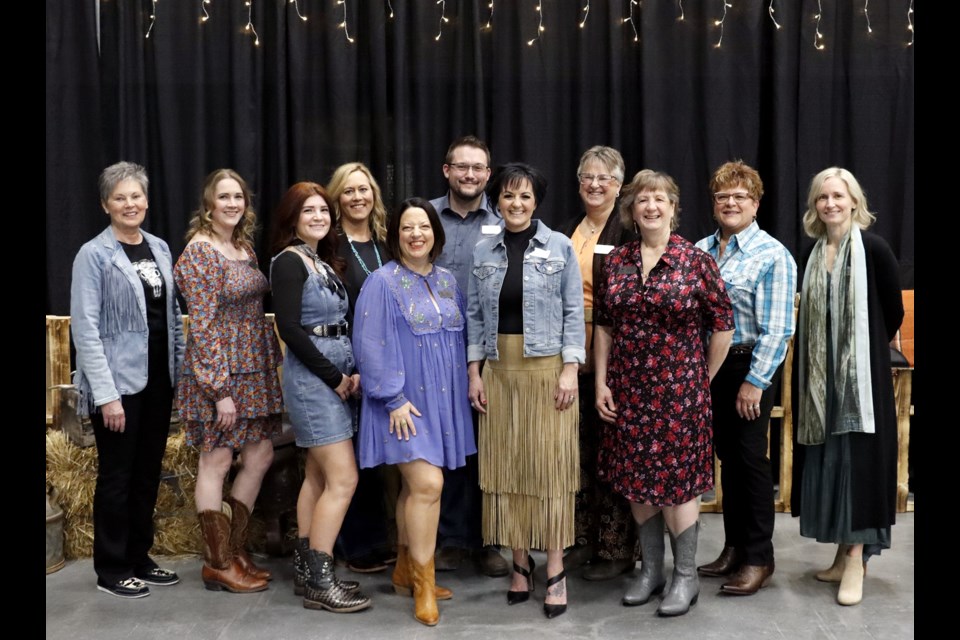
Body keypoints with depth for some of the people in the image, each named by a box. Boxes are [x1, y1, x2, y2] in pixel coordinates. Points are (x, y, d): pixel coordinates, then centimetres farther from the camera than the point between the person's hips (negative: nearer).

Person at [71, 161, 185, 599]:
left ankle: (140, 559, 27)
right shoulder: (94, 255, -9)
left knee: (148, 473, 13)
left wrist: (179, 370, 7)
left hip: (158, 379, 6)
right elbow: (85, 328, -13)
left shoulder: (160, 249, 9)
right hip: (119, 381, -6)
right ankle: (111, 570, 17)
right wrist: (106, 393, -18)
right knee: (117, 475, 4)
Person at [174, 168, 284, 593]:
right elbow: (202, 325, -16)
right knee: (216, 462, 1)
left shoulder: (245, 246, 12)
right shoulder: (199, 250, -12)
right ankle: (218, 563, 13)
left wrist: (273, 362, 12)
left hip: (255, 368, 8)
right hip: (218, 371, -8)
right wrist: (220, 389, -19)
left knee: (260, 456, 10)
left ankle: (234, 548, 24)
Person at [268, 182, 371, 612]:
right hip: (312, 377, -9)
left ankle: (308, 570, 20)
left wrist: (351, 372, -2)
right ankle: (319, 583, -2)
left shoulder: (326, 263, 15)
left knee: (319, 476, 12)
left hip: (334, 376, 9)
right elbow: (289, 328, -18)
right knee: (343, 480, -10)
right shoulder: (288, 261, -9)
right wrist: (335, 376, -15)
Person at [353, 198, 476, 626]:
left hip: (442, 399, 6)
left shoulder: (447, 281, 10)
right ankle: (423, 584, -1)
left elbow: (458, 338, 16)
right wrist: (393, 398, -17)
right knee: (427, 485, -13)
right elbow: (371, 345, -14)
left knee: (414, 486, 13)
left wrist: (462, 390, 11)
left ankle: (404, 571, 25)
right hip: (405, 401, -6)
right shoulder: (383, 282, -9)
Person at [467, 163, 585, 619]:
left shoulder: (560, 247, 0)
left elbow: (573, 311, -2)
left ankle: (555, 570, 7)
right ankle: (520, 564, 17)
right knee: (506, 465, 5)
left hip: (547, 369, -3)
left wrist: (570, 370, -10)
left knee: (549, 465, -2)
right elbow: (475, 316, 9)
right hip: (499, 370, 3)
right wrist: (474, 372, 3)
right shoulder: (483, 252, 8)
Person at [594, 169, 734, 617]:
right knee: (636, 479, 10)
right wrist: (601, 383, 2)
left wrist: (704, 378, 2)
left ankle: (686, 576, 16)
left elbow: (723, 324, -2)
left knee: (677, 478, 1)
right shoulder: (615, 262, 5)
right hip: (628, 391, 4)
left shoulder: (697, 260, -6)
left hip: (679, 390, -4)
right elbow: (603, 326, 7)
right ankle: (650, 569, 26)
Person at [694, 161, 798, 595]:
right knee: (727, 456, 14)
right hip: (711, 365, 6)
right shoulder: (700, 250, 8)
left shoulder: (772, 255, -10)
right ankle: (734, 547, 27)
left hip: (751, 367, -6)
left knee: (751, 458, 1)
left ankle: (758, 558, 14)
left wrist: (755, 381, -17)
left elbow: (776, 329, -14)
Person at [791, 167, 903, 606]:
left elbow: (894, 312, -4)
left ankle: (857, 560, 3)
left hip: (861, 373, -6)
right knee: (829, 457, 8)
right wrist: (808, 373, 9)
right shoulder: (814, 254, 10)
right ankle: (843, 554, 18)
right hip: (822, 374, 6)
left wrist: (863, 354, 4)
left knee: (857, 457, -4)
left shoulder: (873, 249, -8)